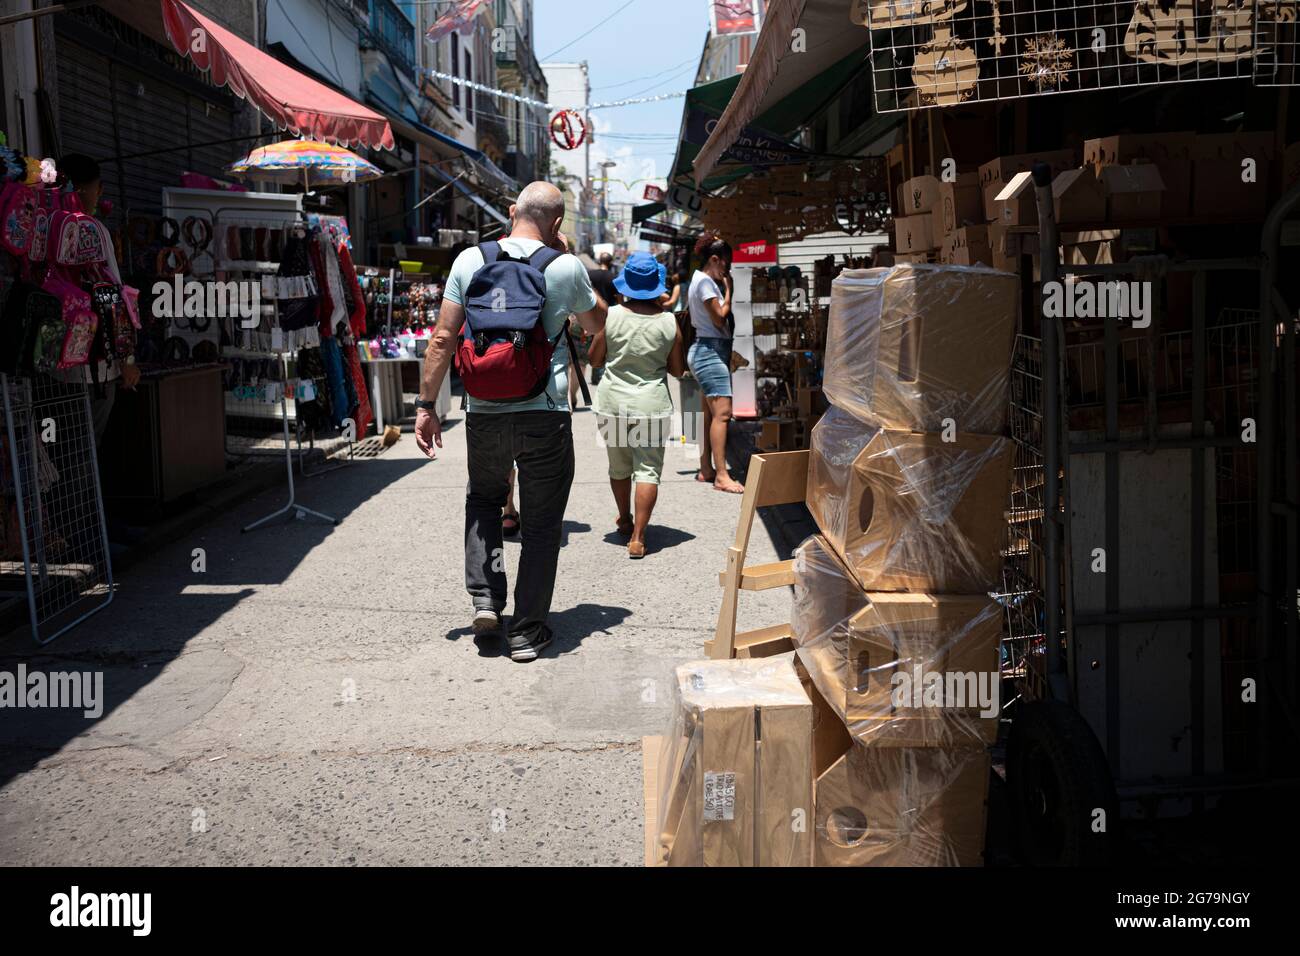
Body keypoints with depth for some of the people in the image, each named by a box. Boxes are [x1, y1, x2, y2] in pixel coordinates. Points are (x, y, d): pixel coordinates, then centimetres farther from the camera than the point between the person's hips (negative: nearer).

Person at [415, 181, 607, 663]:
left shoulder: (470, 260, 0)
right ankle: (527, 631, 15)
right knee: (541, 522, 10)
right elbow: (597, 323, 16)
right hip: (546, 415, -2)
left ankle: (485, 597, 14)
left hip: (485, 412, 2)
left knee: (483, 498, 27)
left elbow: (442, 339, 0)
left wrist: (426, 406, 7)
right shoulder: (566, 268, -3)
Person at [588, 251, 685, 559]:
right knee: (648, 470, 1)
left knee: (619, 467, 19)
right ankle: (637, 537, -6)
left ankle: (625, 520, 39)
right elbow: (678, 369, 2)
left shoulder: (612, 316, -8)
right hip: (652, 404, -1)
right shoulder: (669, 322, -7)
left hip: (613, 403, 2)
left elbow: (594, 360, 2)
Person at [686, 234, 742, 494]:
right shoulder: (705, 281, -13)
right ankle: (722, 476, -20)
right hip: (710, 350, -11)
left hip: (709, 352, 11)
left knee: (709, 414, 12)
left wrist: (724, 287, 11)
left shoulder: (702, 280, 18)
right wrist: (728, 289, -5)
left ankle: (706, 470, 16)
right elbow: (720, 318, -15)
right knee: (722, 412, -16)